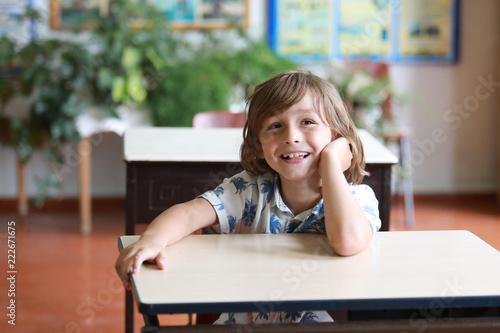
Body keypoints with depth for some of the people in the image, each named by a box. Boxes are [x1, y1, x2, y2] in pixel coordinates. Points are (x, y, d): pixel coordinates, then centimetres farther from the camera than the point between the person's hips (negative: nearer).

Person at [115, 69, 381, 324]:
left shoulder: (358, 198, -11)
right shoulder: (252, 190, -3)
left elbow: (348, 241, -34)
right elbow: (190, 212, -15)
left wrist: (330, 160, -24)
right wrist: (152, 238, -38)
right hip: (243, 320, 3)